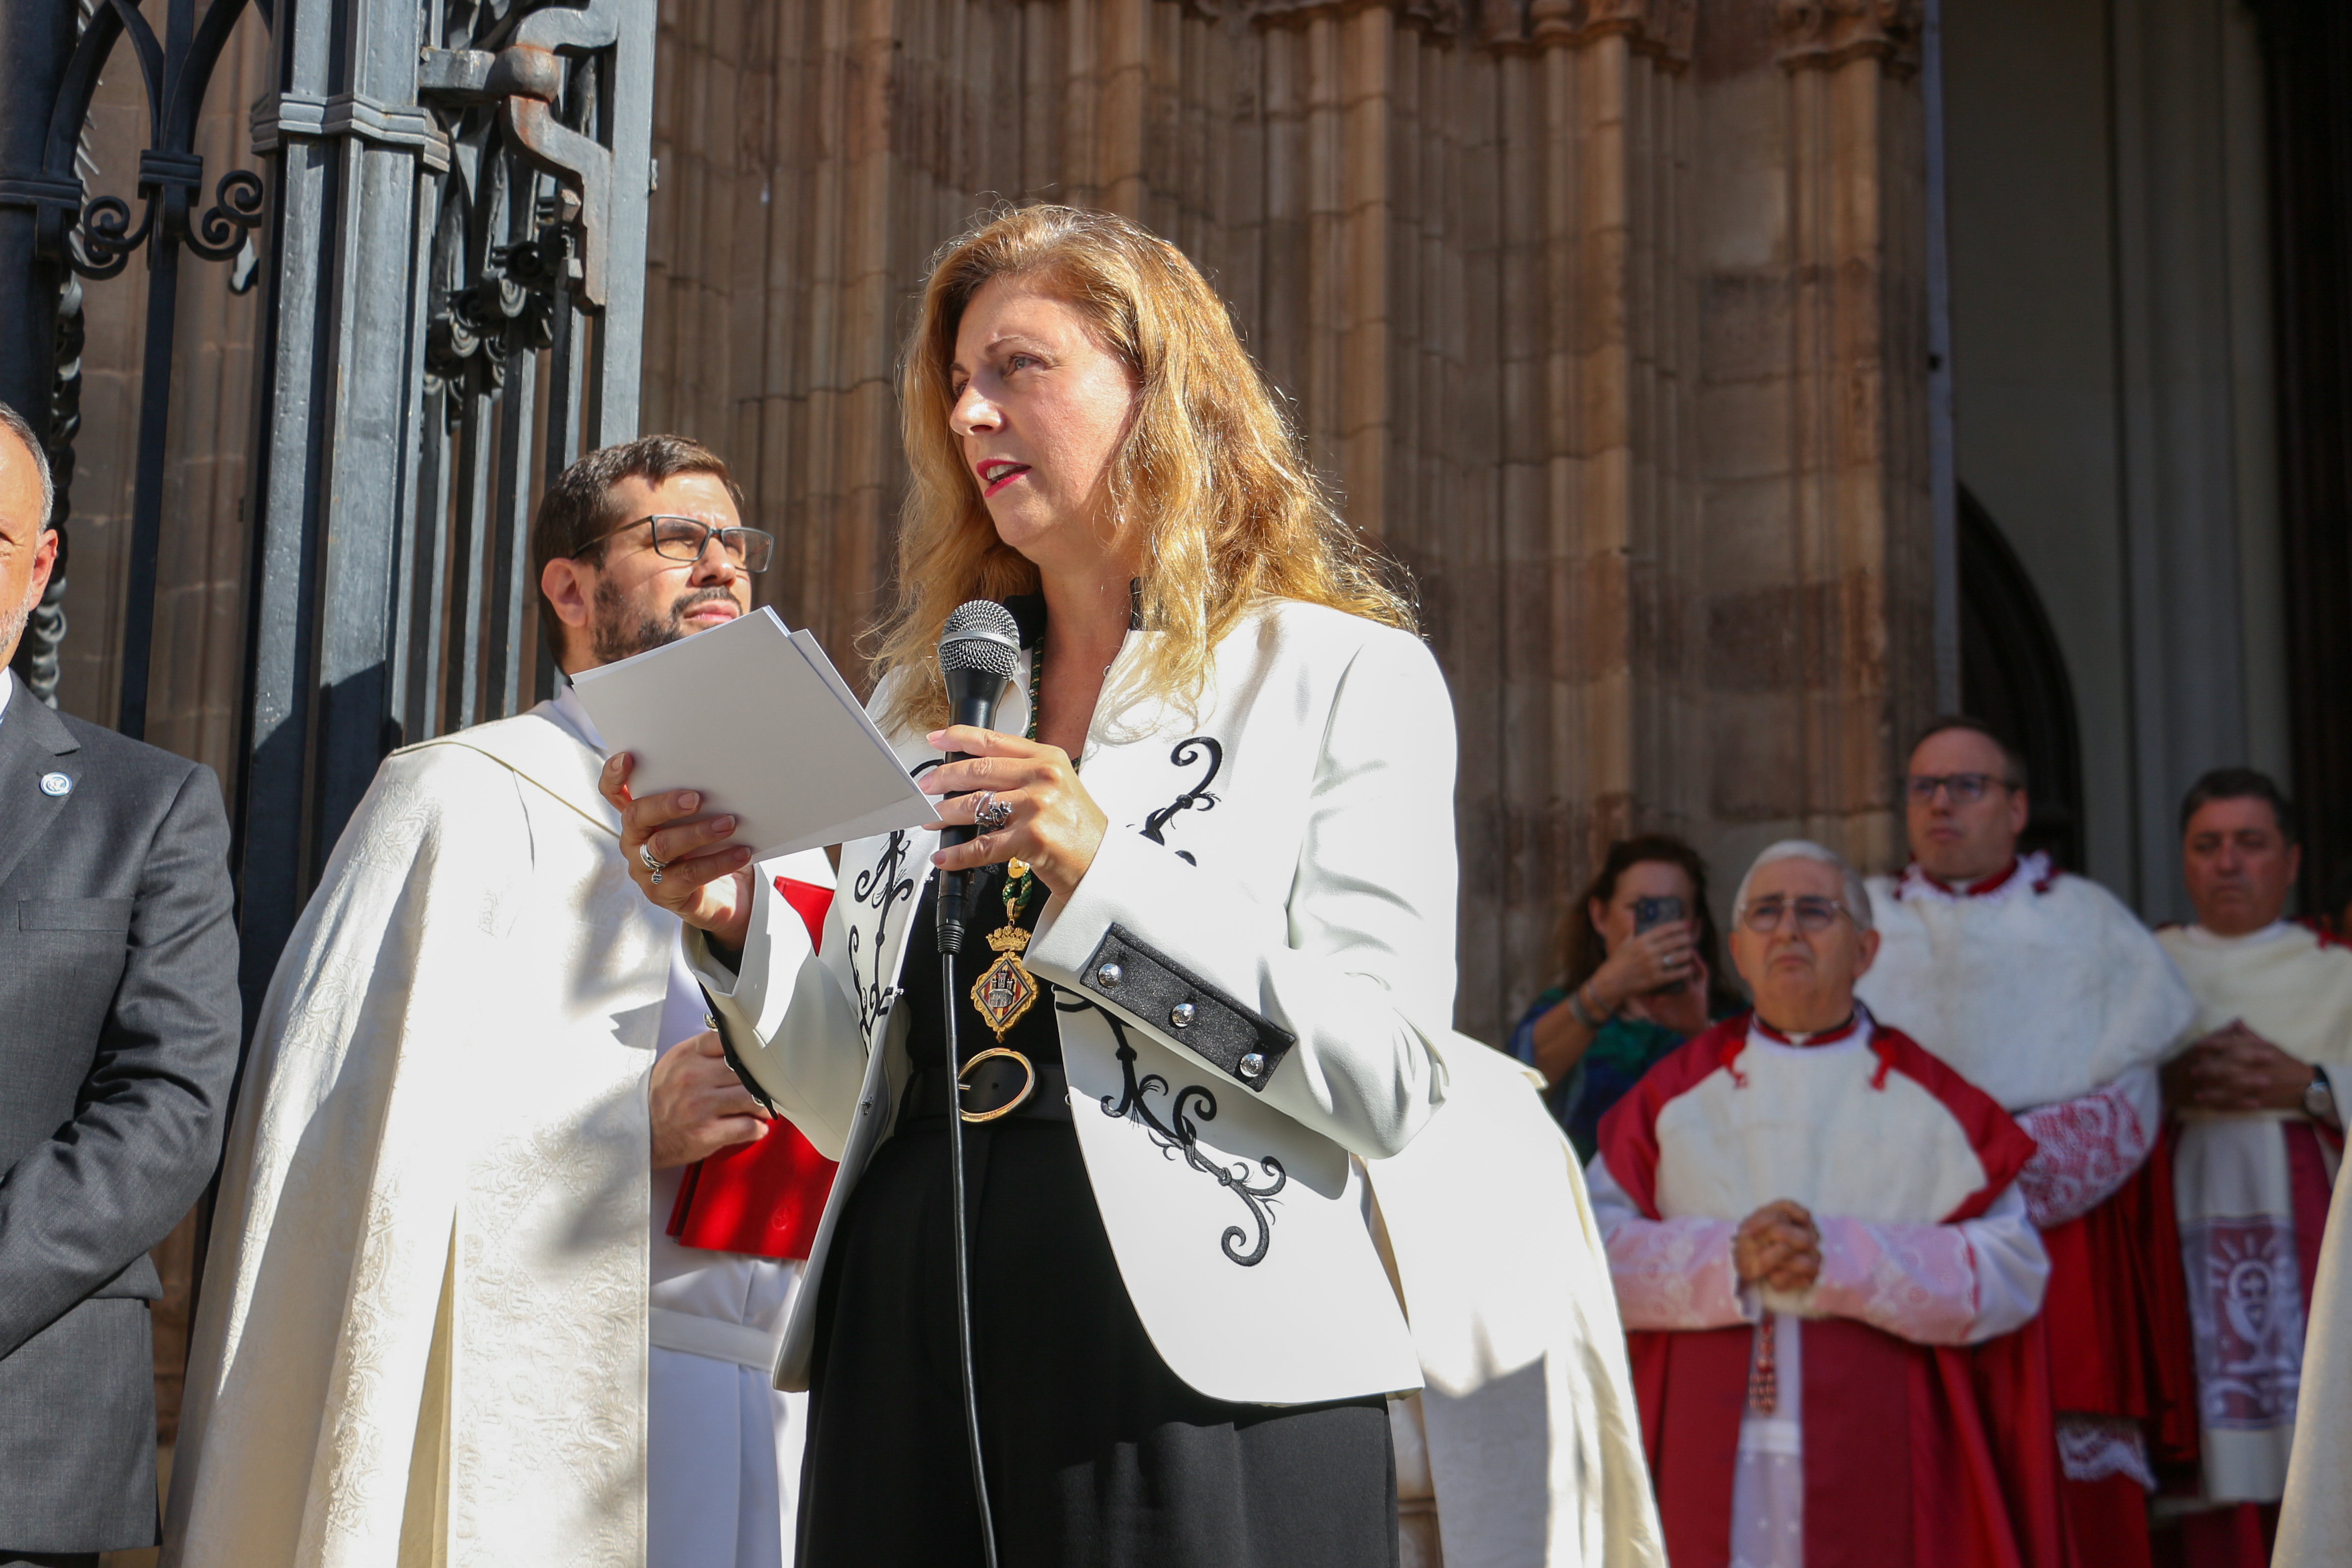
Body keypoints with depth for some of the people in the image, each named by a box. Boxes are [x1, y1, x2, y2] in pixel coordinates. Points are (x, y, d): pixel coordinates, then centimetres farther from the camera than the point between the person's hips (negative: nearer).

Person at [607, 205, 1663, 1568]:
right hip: (907, 1352, 5)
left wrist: (1103, 877, -17)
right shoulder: (928, 702, 17)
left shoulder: (1347, 677, 1)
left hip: (1202, 1370, -4)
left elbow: (1389, 1080, -10)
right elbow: (857, 1096, 15)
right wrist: (733, 922, -1)